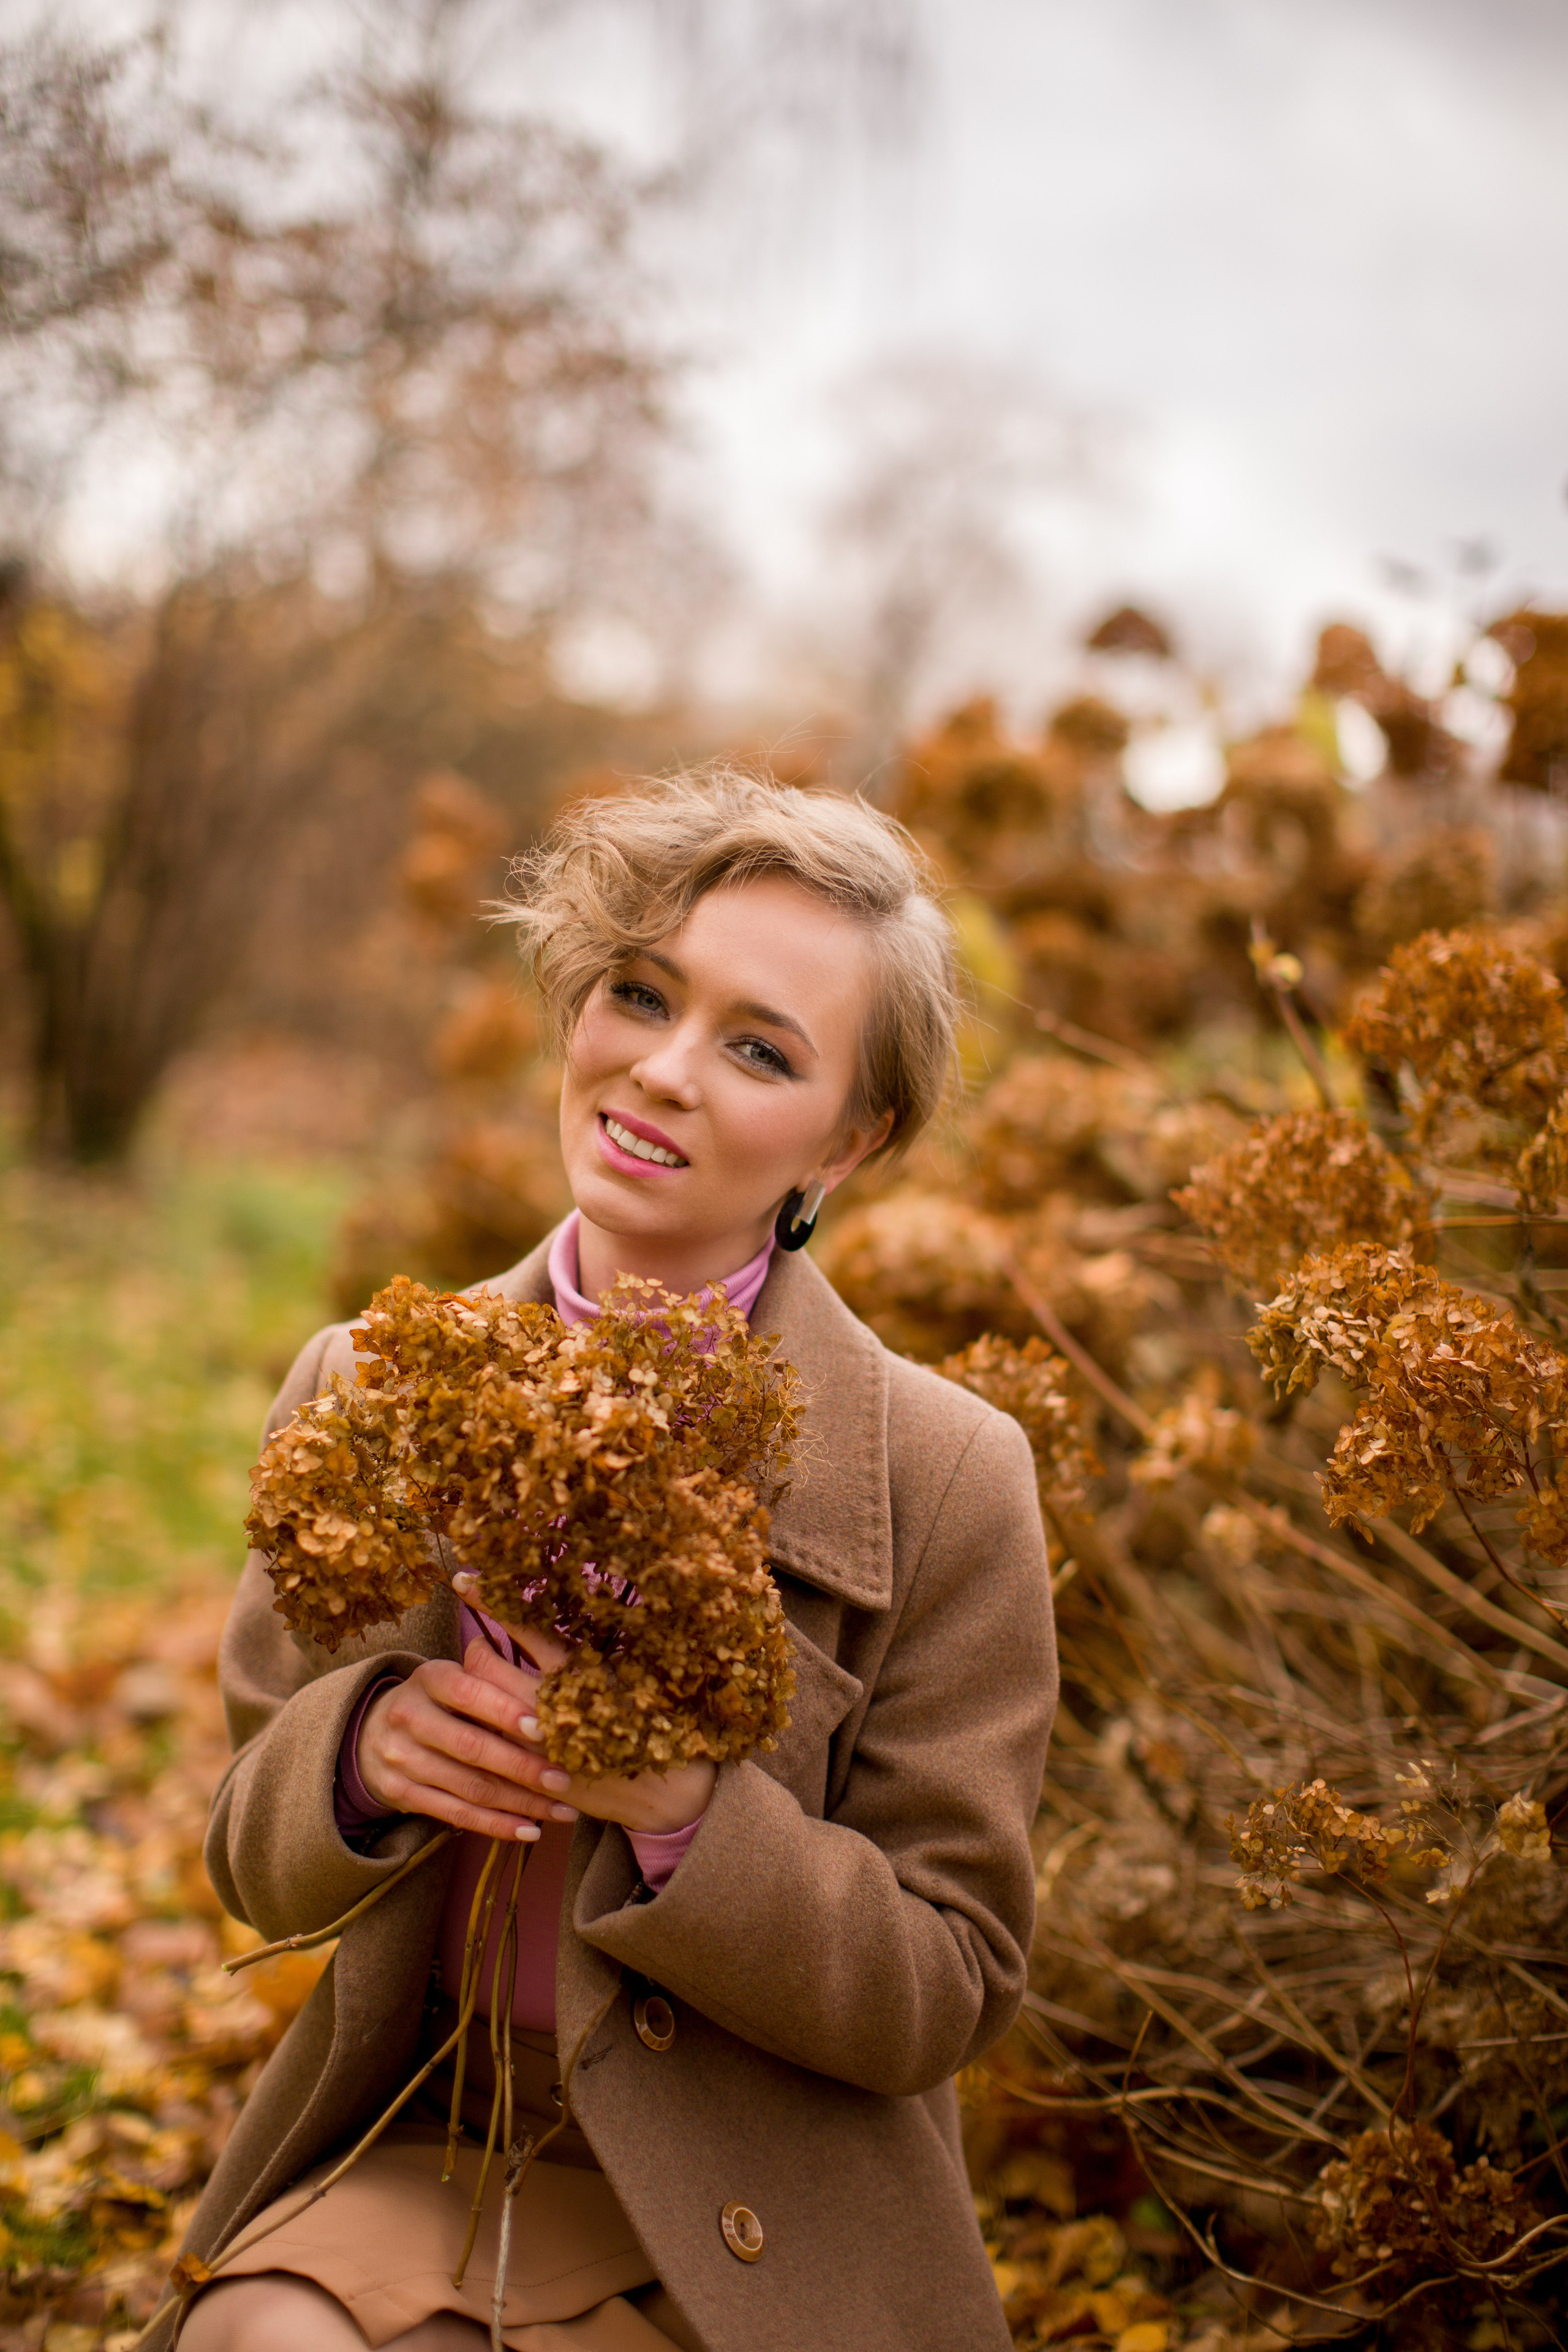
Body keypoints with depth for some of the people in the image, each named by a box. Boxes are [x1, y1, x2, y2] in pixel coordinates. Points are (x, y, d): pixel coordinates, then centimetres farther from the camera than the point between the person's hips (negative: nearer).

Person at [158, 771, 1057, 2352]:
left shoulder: (949, 1480, -11)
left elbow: (945, 1995, -7)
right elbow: (256, 1866, 7)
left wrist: (681, 1812, -24)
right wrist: (362, 1753, -16)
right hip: (406, 2153, 3)